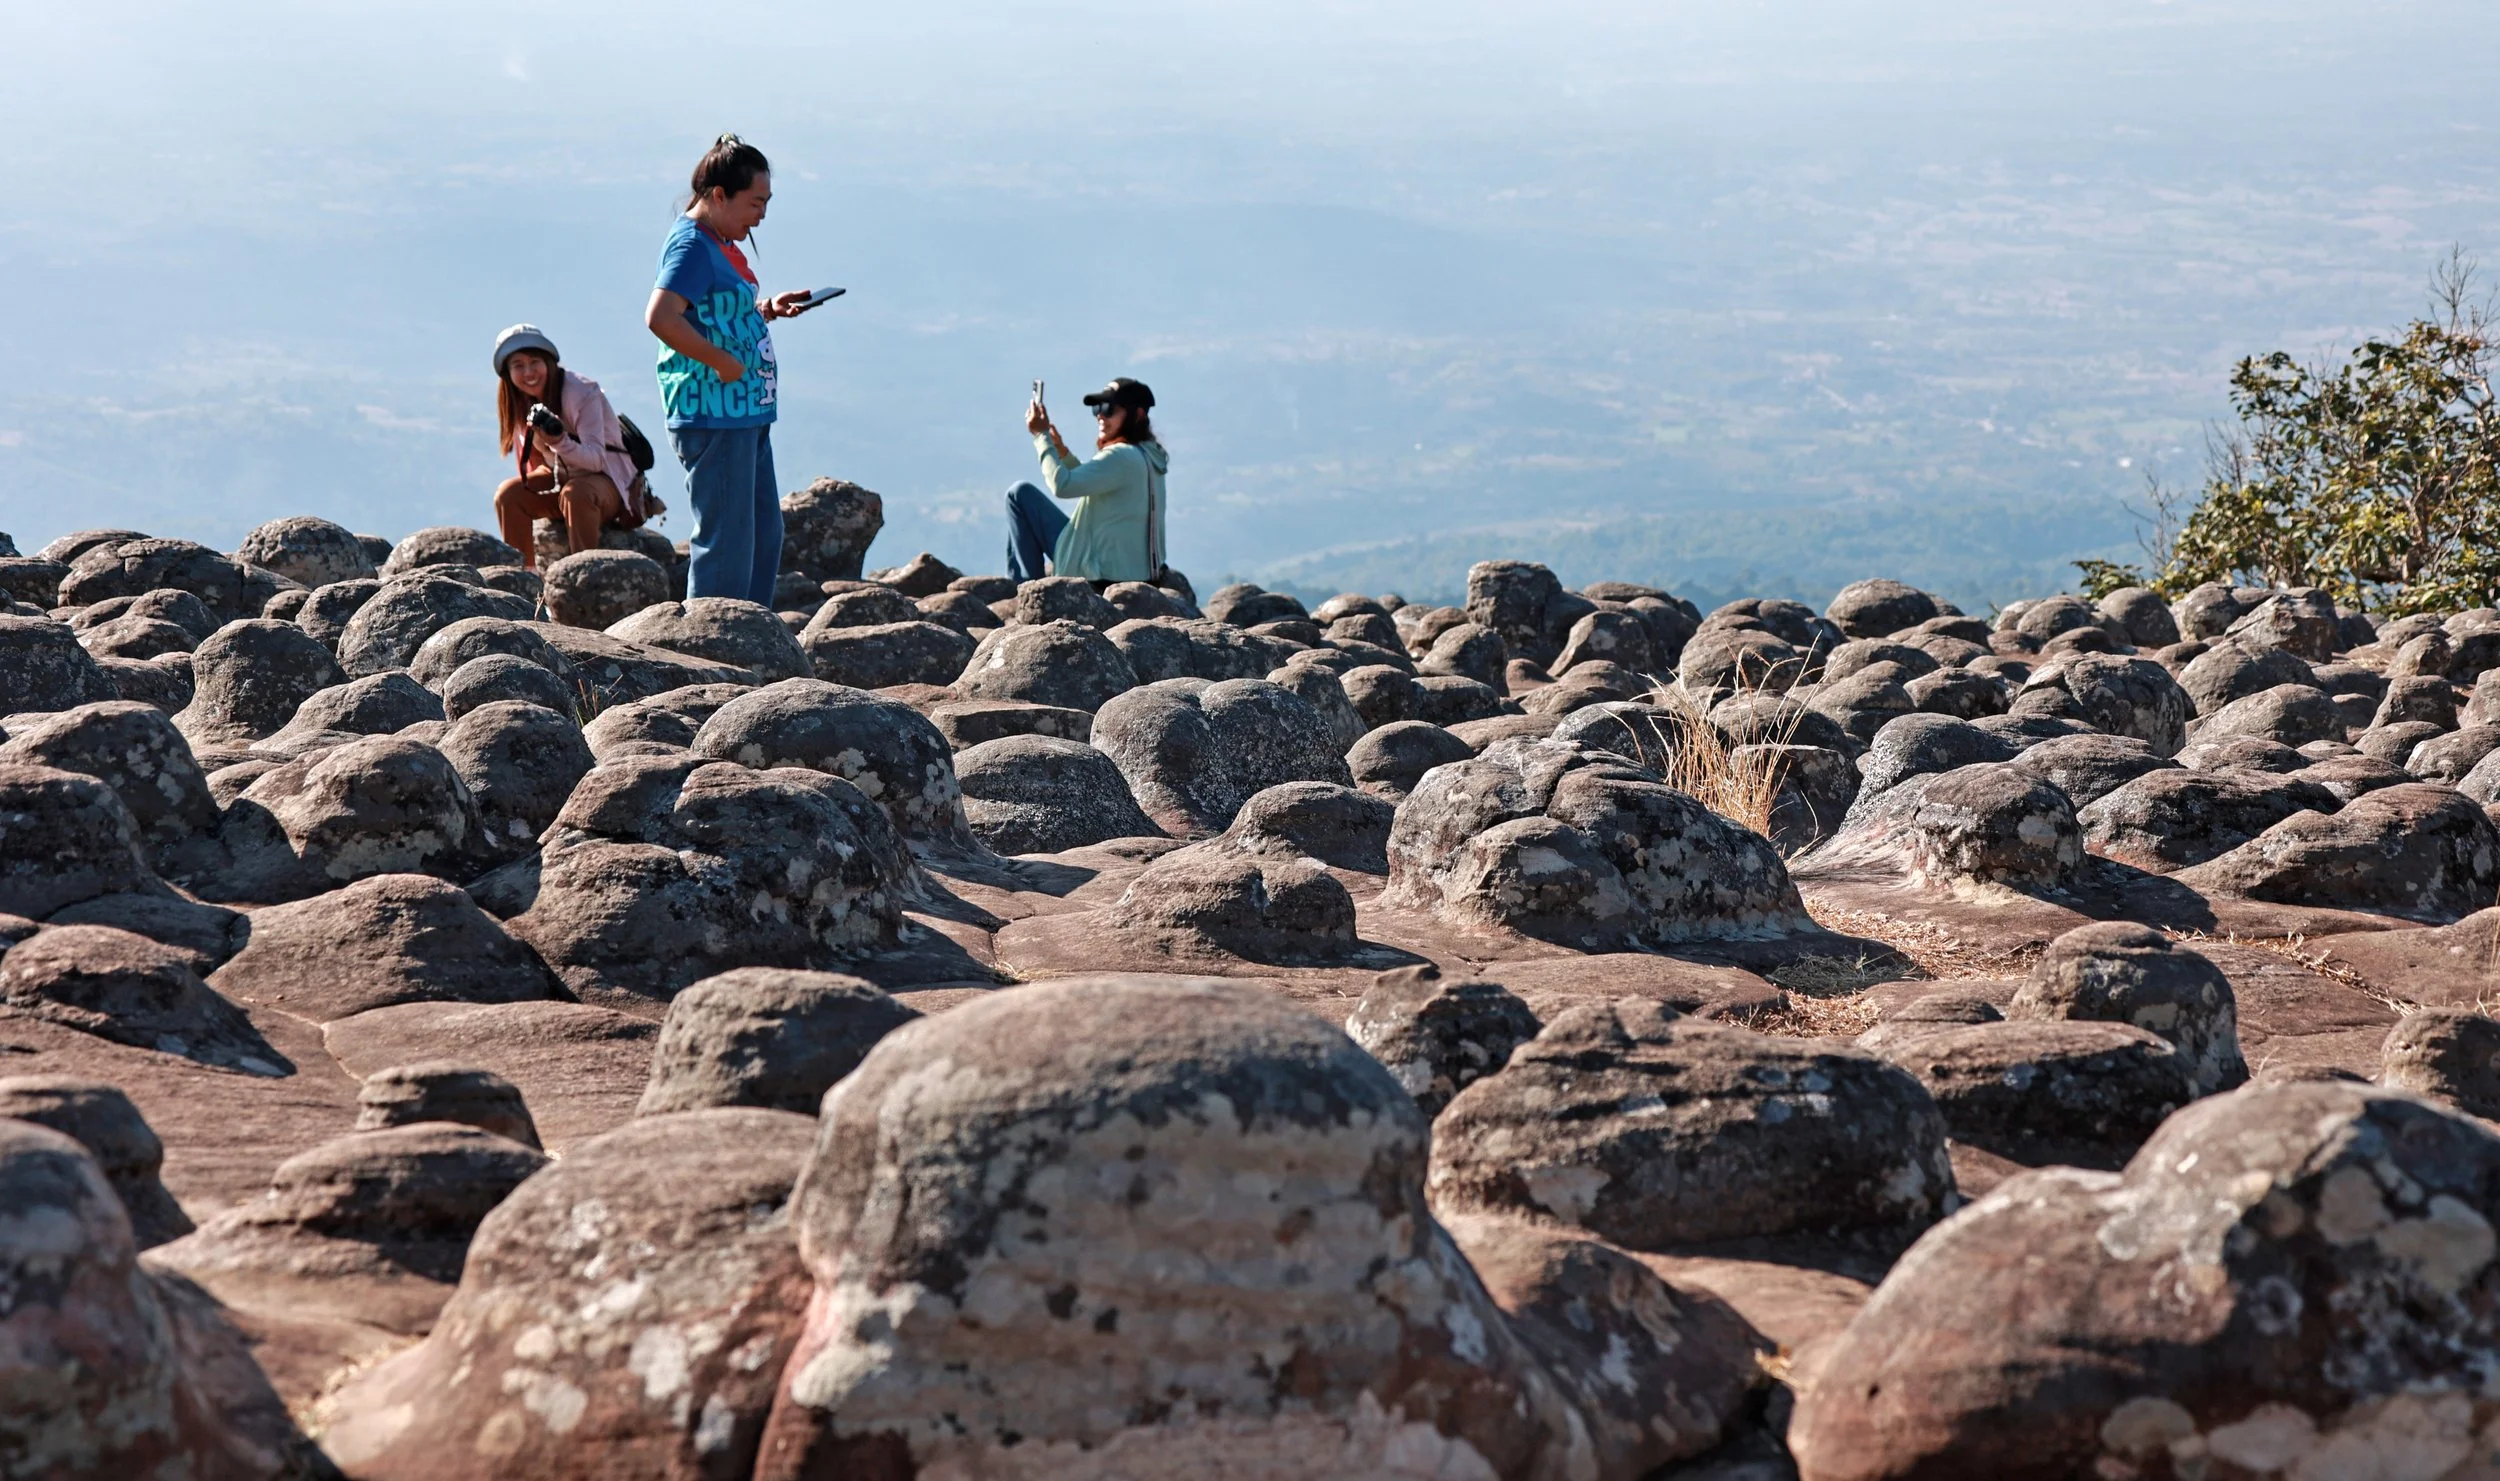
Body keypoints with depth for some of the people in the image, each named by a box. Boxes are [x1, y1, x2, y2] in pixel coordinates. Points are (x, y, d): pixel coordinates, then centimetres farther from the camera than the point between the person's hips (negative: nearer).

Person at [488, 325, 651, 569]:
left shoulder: (582, 392, -22)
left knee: (575, 492, -38)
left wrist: (559, 442, -49)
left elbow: (596, 458, -31)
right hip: (562, 478, 6)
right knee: (509, 494, -17)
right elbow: (534, 466, 9)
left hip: (610, 481, -6)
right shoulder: (521, 403, -1)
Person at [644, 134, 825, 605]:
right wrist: (724, 363, -23)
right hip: (713, 417, -11)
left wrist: (768, 308, 12)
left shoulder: (721, 242, 16)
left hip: (748, 414, 11)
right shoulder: (692, 244, -14)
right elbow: (661, 317, -28)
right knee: (725, 542, -7)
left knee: (765, 536, 15)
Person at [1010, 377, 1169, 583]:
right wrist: (1063, 453, 8)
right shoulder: (1149, 455, 11)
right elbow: (1087, 483, 23)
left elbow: (1062, 485, -25)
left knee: (1021, 493, -2)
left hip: (1106, 573, -10)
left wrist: (1042, 435, -14)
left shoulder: (1122, 457, -19)